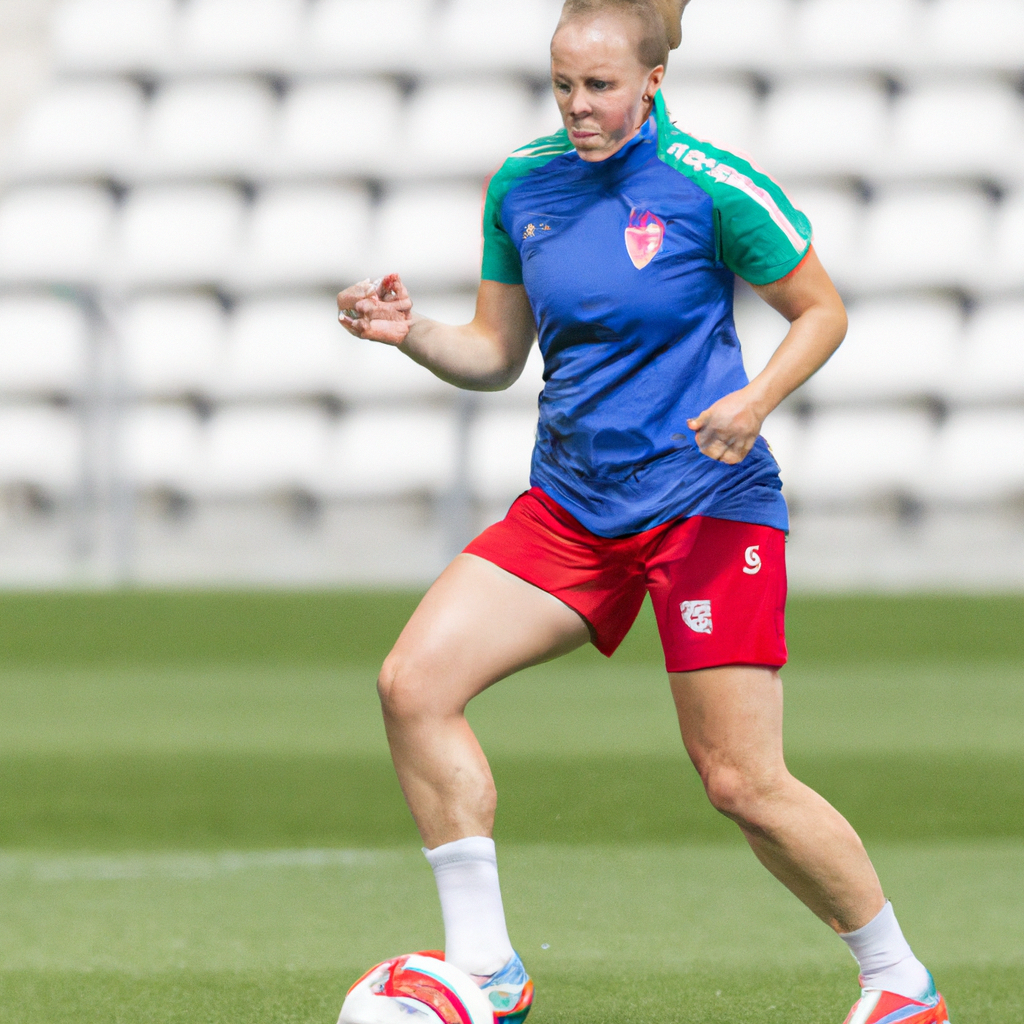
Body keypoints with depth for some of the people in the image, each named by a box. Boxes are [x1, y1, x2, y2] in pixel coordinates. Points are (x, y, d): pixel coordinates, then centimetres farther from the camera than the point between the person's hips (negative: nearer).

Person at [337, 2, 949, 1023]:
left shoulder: (713, 186, -12)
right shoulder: (522, 185, 4)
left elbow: (822, 311, -2)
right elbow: (496, 354, 12)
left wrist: (757, 399, -19)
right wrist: (409, 331, -7)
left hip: (707, 506, -5)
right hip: (570, 507, 6)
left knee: (742, 784, -6)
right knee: (413, 681, -12)